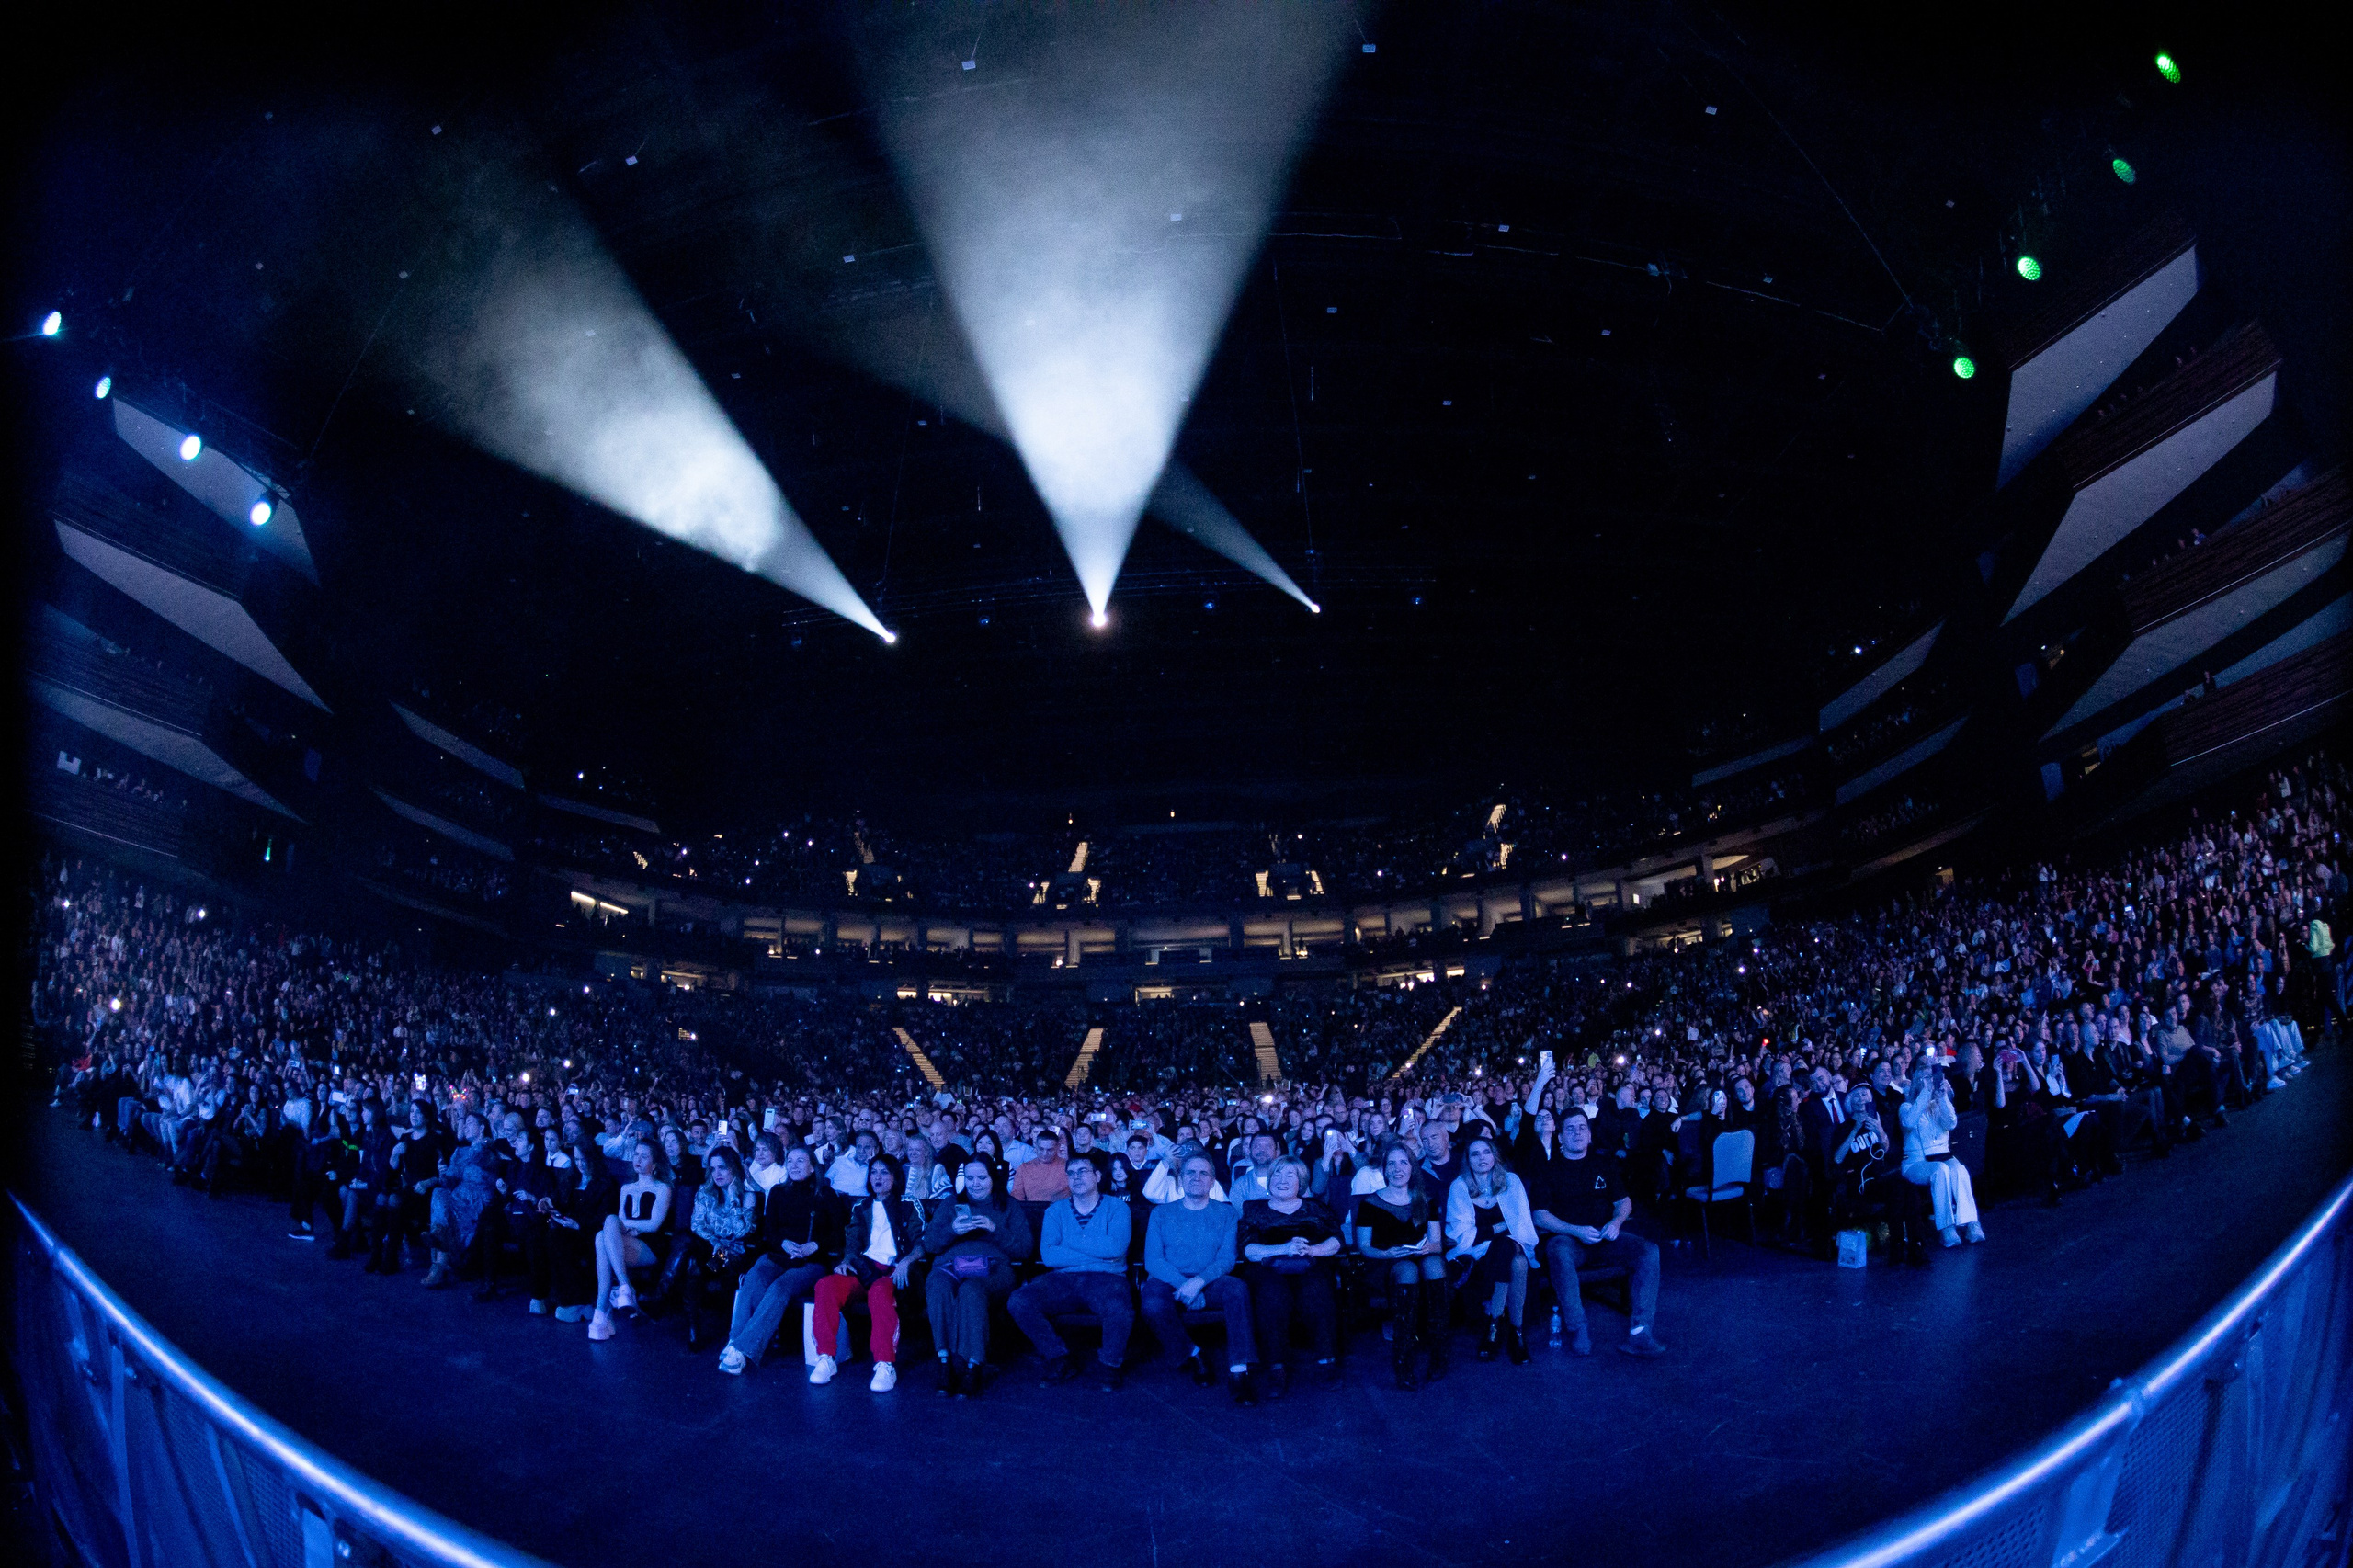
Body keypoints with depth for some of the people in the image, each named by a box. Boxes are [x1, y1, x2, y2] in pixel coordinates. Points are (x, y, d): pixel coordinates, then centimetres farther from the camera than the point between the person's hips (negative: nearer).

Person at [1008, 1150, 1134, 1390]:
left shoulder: (1116, 1207, 9)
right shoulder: (1056, 1210, 14)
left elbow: (1115, 1247, -11)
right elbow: (1048, 1255, -2)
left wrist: (1071, 1242, -4)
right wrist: (1097, 1252, -7)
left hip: (1106, 1279, -2)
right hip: (1064, 1279, 3)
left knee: (1121, 1312, -36)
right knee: (1019, 1302, -24)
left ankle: (1108, 1365, -3)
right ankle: (1059, 1360, -4)